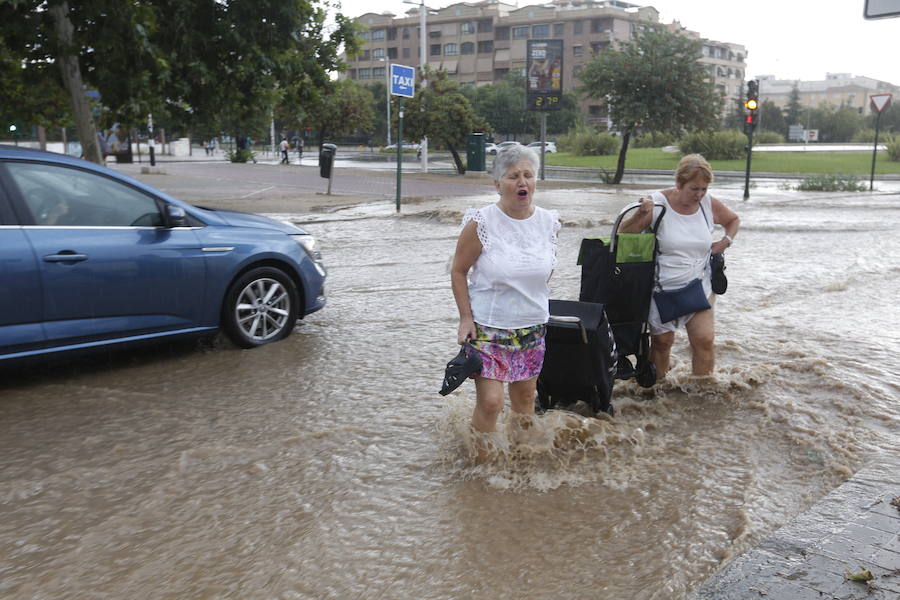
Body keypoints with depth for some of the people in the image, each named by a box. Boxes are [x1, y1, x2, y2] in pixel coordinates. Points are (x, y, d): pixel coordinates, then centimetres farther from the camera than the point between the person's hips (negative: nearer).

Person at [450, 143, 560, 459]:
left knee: (525, 395, 16)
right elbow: (458, 271, -6)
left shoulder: (548, 222, -1)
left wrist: (537, 305, 14)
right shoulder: (481, 223, -14)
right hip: (487, 328, -4)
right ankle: (480, 461, 14)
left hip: (532, 327, 4)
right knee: (490, 401, -8)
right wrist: (466, 318, -11)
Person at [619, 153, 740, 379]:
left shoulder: (710, 205, 0)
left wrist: (726, 241, 3)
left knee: (705, 339, -6)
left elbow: (734, 220, 22)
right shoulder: (657, 204, -12)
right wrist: (641, 215, -28)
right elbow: (623, 234, -11)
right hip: (661, 287, -3)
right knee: (662, 341, 6)